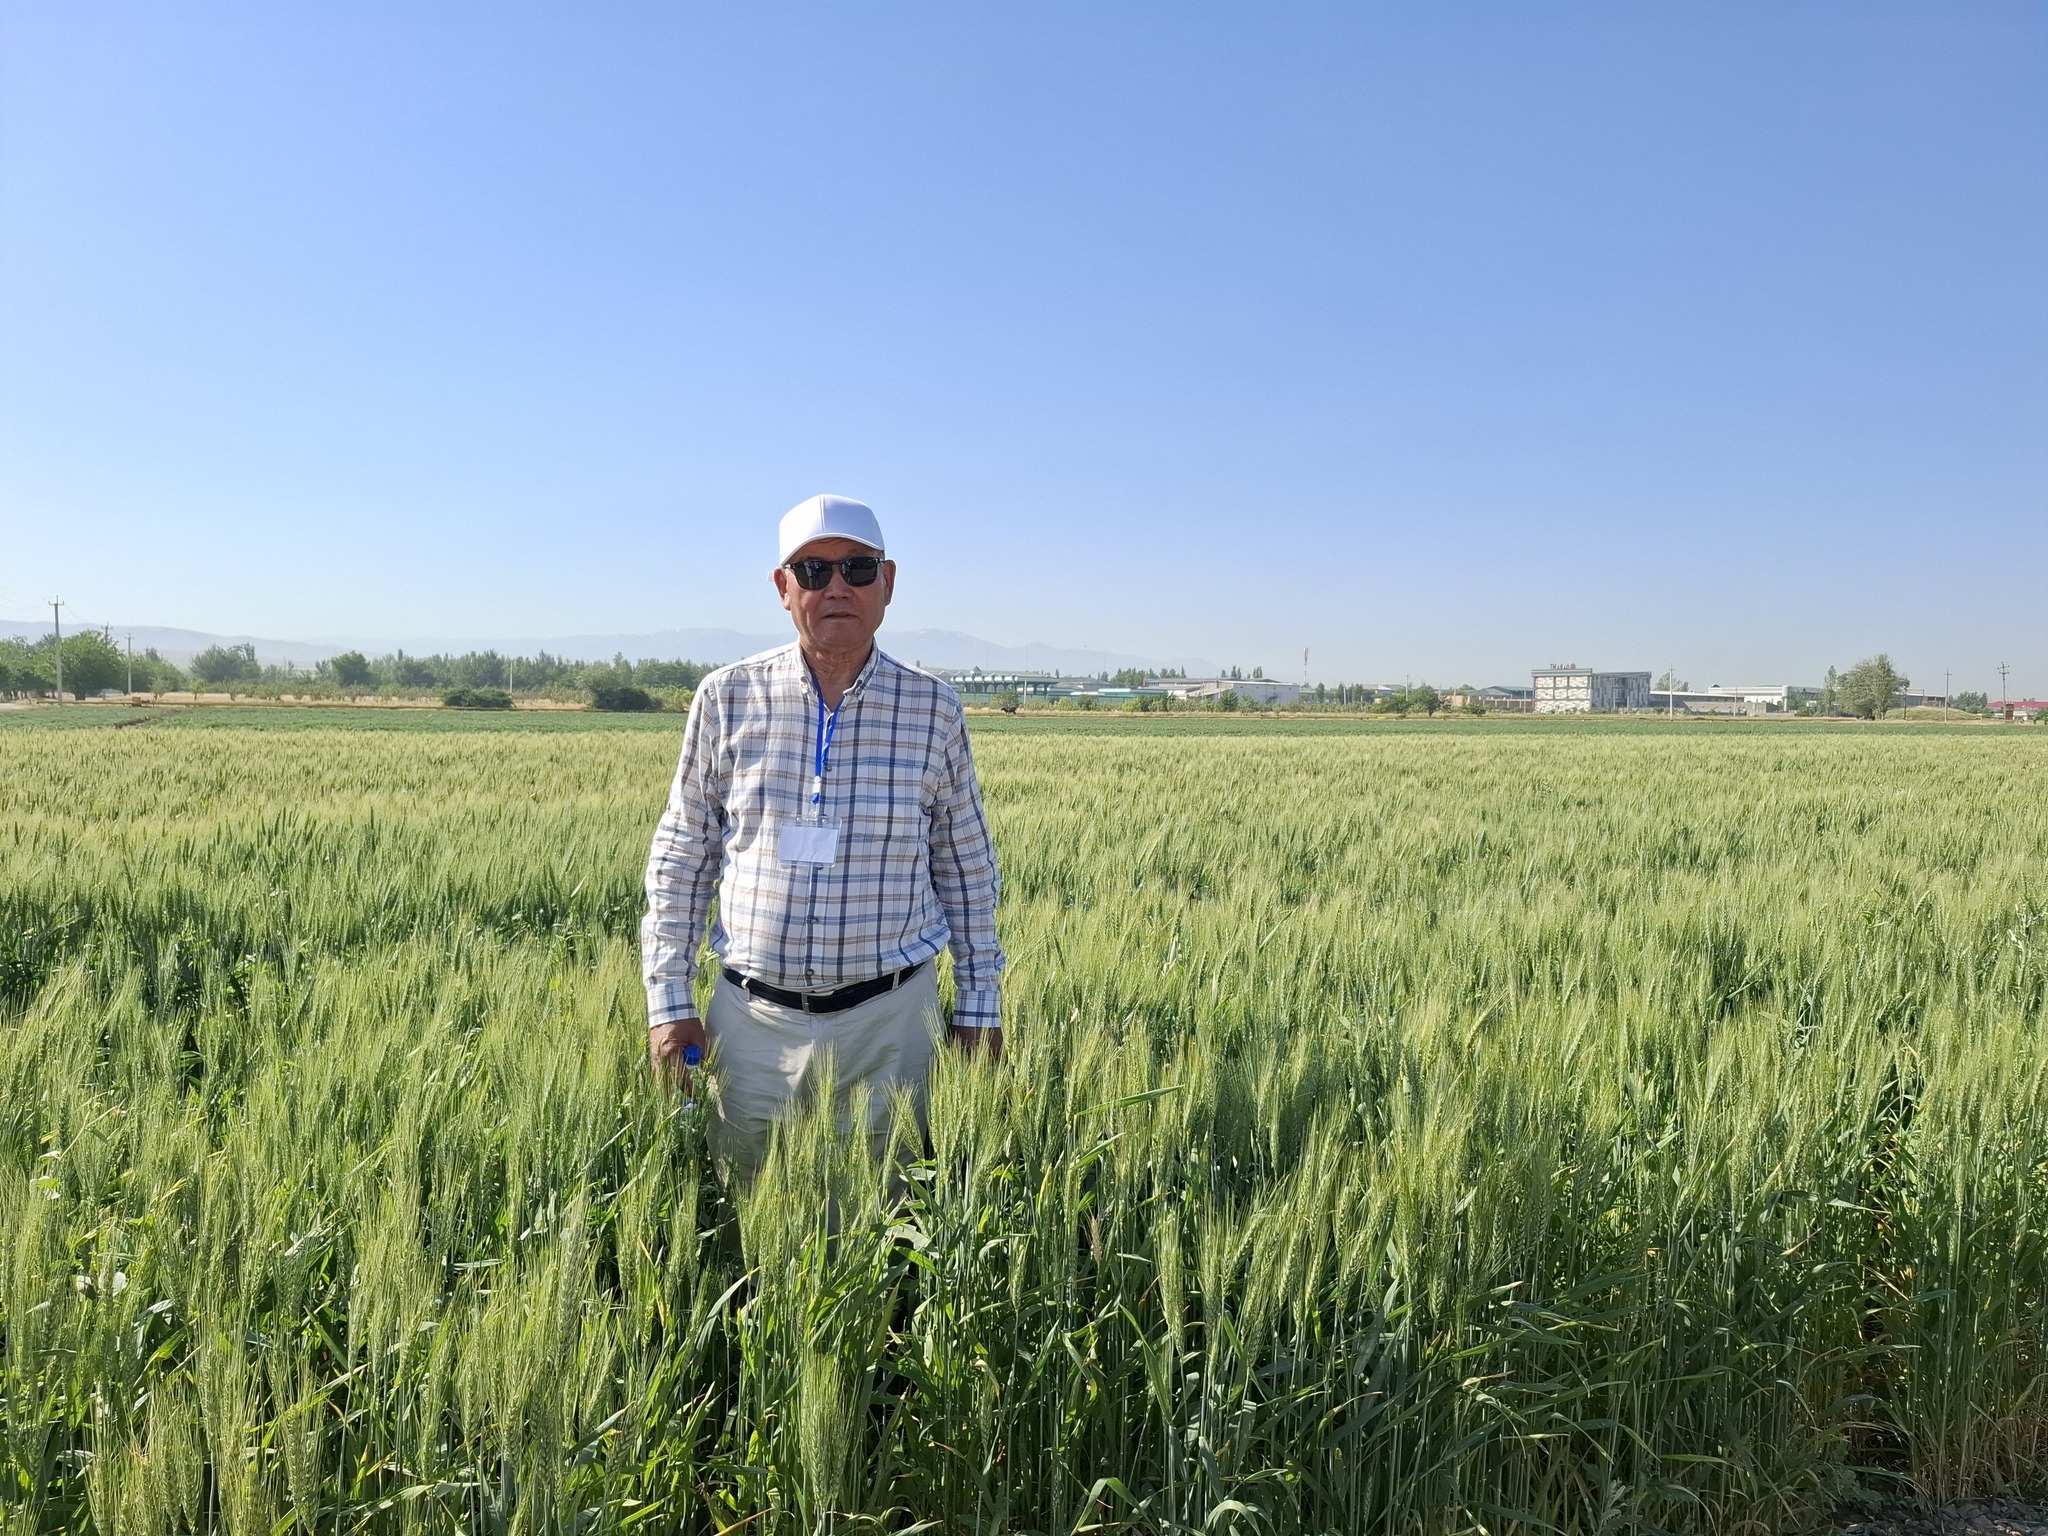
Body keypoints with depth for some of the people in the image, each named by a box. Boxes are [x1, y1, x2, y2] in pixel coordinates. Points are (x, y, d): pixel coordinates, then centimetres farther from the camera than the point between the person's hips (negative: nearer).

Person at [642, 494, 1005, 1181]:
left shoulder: (933, 708, -1)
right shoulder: (727, 698, -1)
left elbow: (967, 868, 8)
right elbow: (680, 859, 5)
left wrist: (979, 1003, 8)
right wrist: (669, 1003, 2)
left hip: (890, 1020, 0)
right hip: (753, 1018, 1)